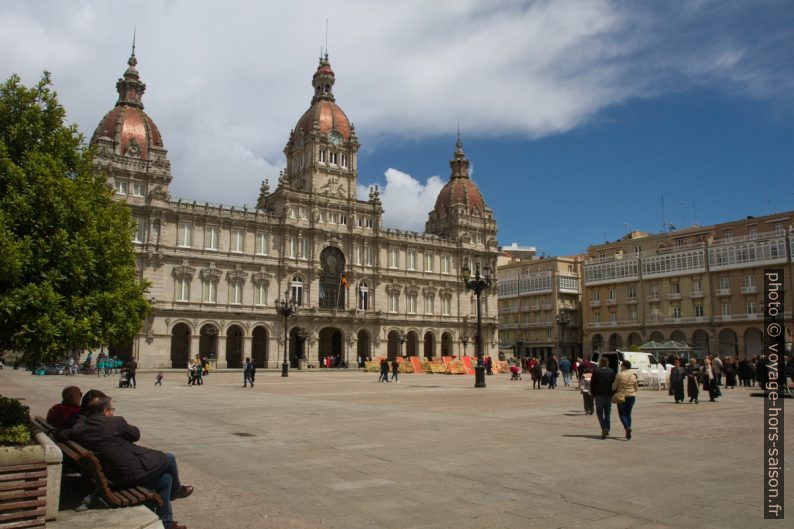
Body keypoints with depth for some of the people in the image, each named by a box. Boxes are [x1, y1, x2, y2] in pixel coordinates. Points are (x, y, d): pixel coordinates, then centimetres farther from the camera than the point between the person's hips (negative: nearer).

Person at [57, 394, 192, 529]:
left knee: (165, 479, 23)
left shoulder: (79, 429, 0)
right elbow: (135, 434, 1)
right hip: (134, 472, -8)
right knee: (169, 459, 17)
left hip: (116, 478, 8)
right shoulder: (115, 422, -14)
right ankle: (176, 490, 43)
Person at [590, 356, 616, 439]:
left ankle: (604, 428, -11)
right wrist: (613, 395, 10)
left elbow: (592, 383, -3)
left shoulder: (596, 370, -4)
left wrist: (592, 394, 6)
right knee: (607, 412, 15)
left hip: (598, 395, -2)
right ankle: (607, 429, 11)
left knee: (599, 412, 7)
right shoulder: (612, 372, 2)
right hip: (608, 395, 2)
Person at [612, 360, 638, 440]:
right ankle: (628, 433, 15)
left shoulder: (619, 375, -11)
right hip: (631, 396, 4)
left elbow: (614, 387, -6)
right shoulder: (633, 376, 3)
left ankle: (627, 427, -23)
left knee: (622, 414, 3)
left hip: (621, 396, -4)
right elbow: (635, 387, 11)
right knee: (628, 414, 14)